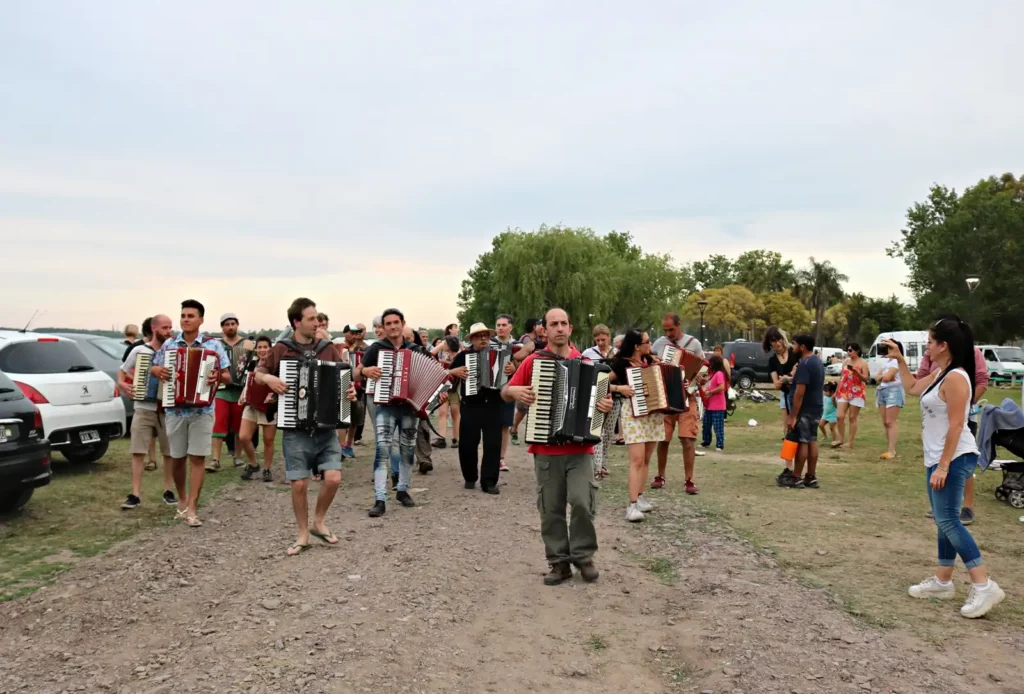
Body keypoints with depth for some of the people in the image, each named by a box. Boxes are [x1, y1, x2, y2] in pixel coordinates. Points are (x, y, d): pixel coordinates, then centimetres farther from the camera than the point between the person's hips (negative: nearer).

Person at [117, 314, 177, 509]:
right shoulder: (139, 351, 2)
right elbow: (122, 371, 12)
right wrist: (122, 383, -8)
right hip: (143, 409, -1)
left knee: (169, 453, 6)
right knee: (138, 452, -3)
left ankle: (168, 491, 19)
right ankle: (135, 495, 0)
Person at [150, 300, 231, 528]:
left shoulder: (213, 344, -1)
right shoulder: (169, 344, 6)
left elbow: (227, 376, 0)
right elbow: (153, 368, 16)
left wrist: (218, 376, -23)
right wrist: (157, 371, -7)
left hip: (202, 410, -2)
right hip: (174, 410, 2)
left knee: (198, 458, -3)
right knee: (178, 458, 10)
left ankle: (192, 507, 2)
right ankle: (182, 498, 31)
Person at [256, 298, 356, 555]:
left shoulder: (328, 348, 5)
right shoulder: (281, 349, -1)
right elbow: (258, 373, 9)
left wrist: (350, 391, -9)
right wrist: (268, 378, -13)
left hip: (325, 428, 2)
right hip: (296, 430, -2)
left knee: (333, 478, -8)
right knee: (299, 484, 0)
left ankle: (319, 522, 18)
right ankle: (303, 535, 19)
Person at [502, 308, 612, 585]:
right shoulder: (533, 361, 2)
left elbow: (598, 395, 11)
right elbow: (505, 393, 8)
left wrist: (606, 405, -11)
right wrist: (514, 391, -13)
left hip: (579, 447, 0)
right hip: (546, 450, 0)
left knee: (582, 501, -11)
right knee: (551, 509, 4)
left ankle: (583, 557, 8)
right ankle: (559, 562, 17)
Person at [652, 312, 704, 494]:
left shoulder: (693, 343, 0)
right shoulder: (659, 343, 3)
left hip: (687, 398, -2)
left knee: (688, 440, -8)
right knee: (662, 439, 5)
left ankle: (689, 481, -1)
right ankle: (660, 477, 20)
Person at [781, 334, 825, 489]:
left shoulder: (804, 364, -20)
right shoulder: (818, 362, 12)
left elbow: (800, 392, -24)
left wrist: (792, 416, -23)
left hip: (805, 410, -9)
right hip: (816, 408, 9)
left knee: (802, 442, -4)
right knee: (812, 441, 12)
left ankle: (797, 478, 1)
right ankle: (811, 477, 15)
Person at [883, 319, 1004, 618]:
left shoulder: (955, 377, -18)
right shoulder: (939, 374, 11)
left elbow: (956, 425, -22)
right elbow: (912, 388, 30)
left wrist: (943, 466, -23)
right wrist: (900, 360, 21)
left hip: (954, 459, -10)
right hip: (938, 458, 10)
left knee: (948, 520, -12)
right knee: (944, 521, 13)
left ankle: (984, 587, -11)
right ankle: (943, 581, 21)